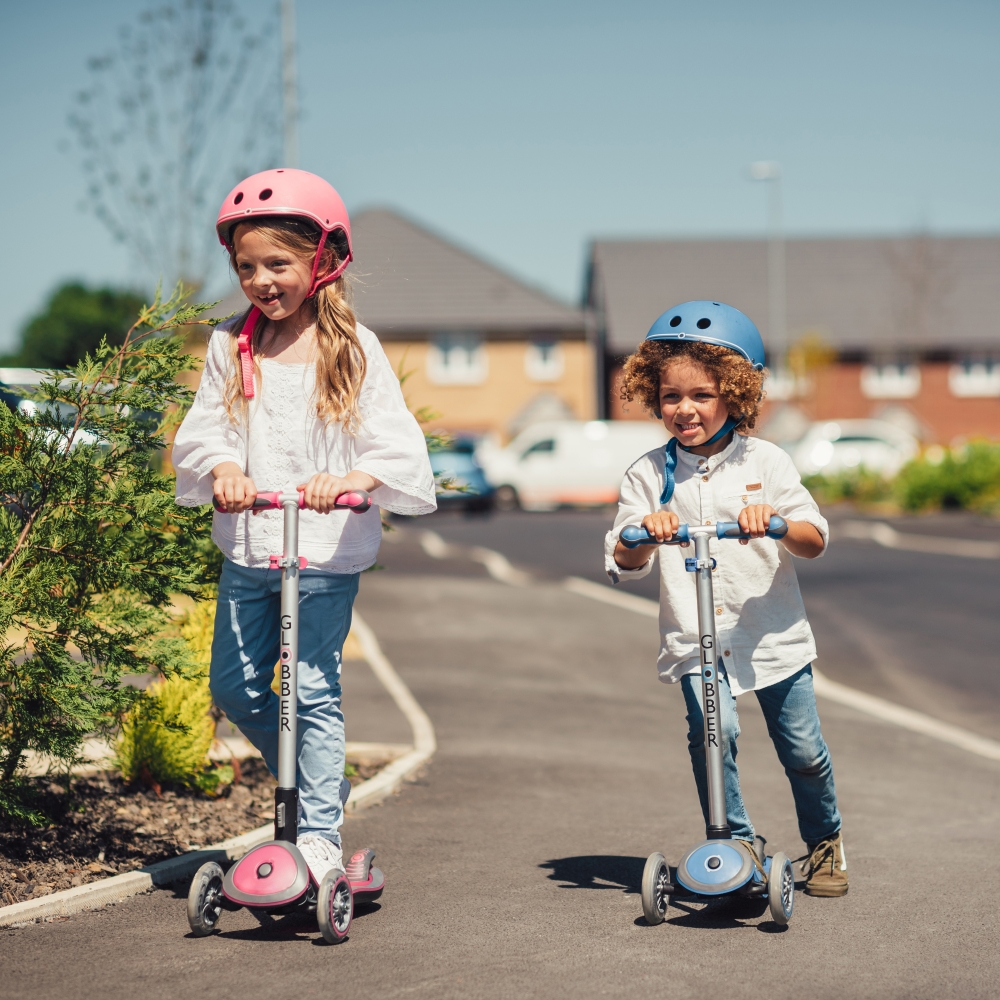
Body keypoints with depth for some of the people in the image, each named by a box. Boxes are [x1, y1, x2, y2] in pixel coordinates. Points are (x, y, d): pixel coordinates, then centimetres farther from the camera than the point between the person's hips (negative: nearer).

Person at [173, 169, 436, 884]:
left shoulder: (353, 349, -4)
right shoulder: (232, 347, 6)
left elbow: (395, 438, -12)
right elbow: (205, 428, 1)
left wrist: (352, 477, -31)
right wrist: (224, 467, -21)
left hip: (327, 550, -4)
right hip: (247, 546, 5)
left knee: (313, 691, -6)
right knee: (235, 686, 9)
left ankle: (321, 836, 1)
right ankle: (314, 782, 30)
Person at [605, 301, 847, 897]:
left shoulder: (766, 462, 1)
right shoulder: (650, 474, 2)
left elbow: (816, 542, -3)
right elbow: (624, 566, -2)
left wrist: (774, 522, -23)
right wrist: (645, 531, -23)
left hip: (774, 635, 0)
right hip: (695, 640, 0)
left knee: (802, 748, 3)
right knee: (713, 731, -22)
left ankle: (825, 840, 30)